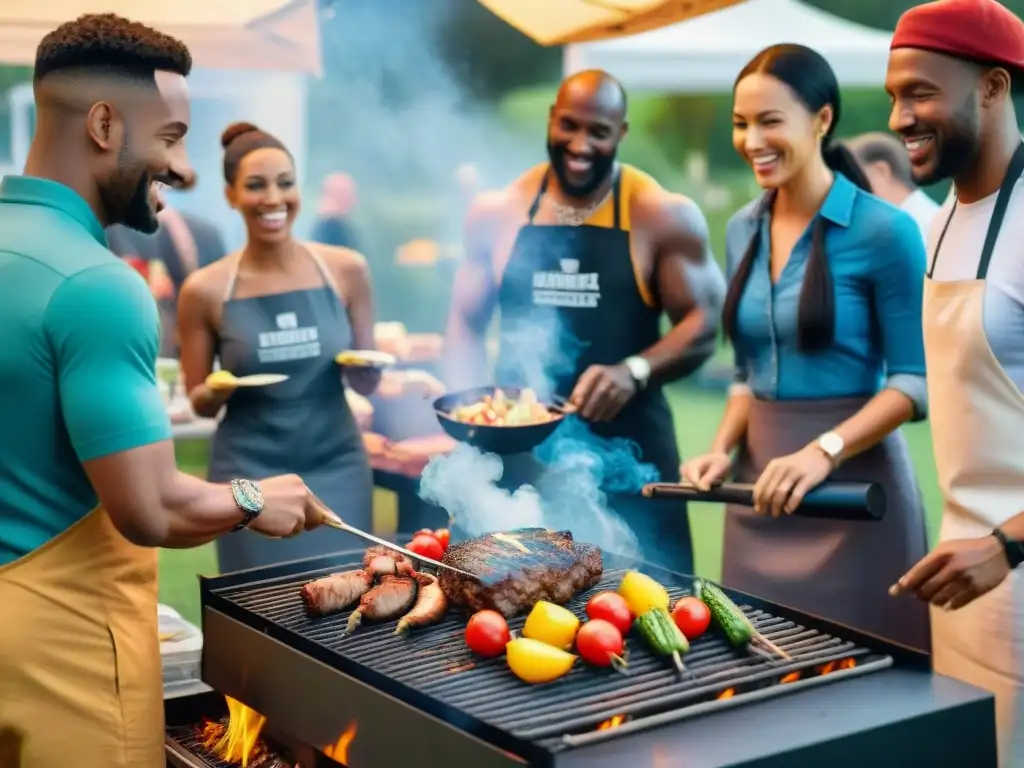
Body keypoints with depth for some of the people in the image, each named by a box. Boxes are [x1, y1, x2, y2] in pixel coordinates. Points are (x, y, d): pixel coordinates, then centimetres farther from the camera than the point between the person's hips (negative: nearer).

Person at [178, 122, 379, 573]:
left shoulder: (345, 269, -1)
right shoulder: (205, 290, -5)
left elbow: (366, 384, 8)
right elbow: (199, 403, 5)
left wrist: (366, 366, -13)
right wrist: (217, 392, -17)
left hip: (336, 465, 1)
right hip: (251, 472, -1)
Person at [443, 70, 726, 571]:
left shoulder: (662, 216, -5)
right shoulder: (497, 213, 5)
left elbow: (703, 323, -5)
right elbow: (466, 324, 12)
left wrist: (634, 371, -22)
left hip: (625, 448, -2)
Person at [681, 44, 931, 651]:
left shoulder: (883, 231, -11)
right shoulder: (743, 231, 8)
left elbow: (916, 380, -12)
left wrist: (824, 451, -24)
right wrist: (723, 449, 0)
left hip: (853, 481, -6)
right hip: (760, 480, 6)